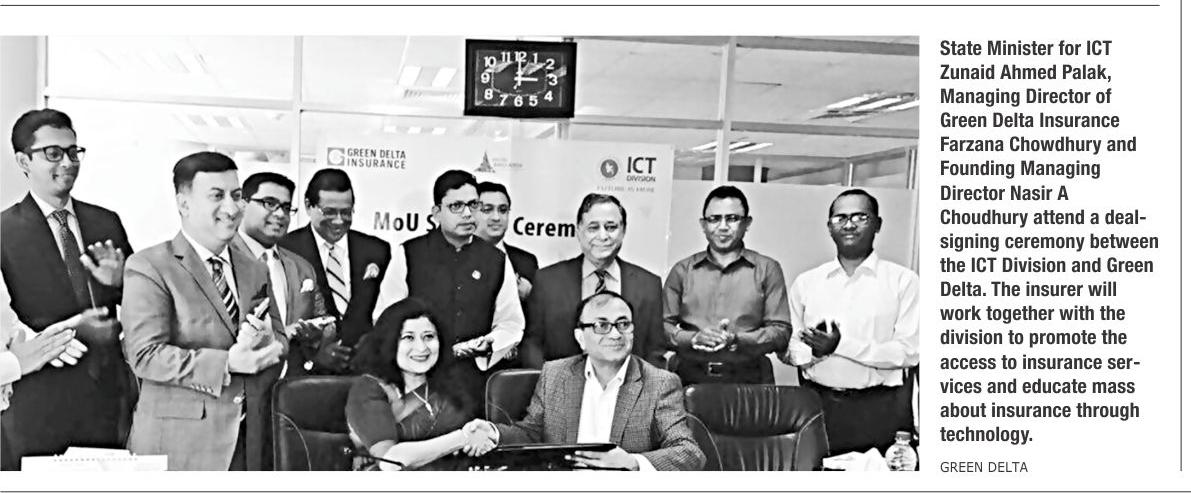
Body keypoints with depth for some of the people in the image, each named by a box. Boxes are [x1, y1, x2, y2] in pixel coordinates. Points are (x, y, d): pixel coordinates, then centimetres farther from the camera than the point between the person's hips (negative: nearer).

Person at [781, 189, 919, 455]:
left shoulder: (903, 280, 0)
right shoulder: (806, 282, 9)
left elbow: (909, 351, -8)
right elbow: (787, 347, 9)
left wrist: (842, 345, -16)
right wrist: (817, 349, -13)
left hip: (879, 407, -2)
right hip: (817, 402, 2)